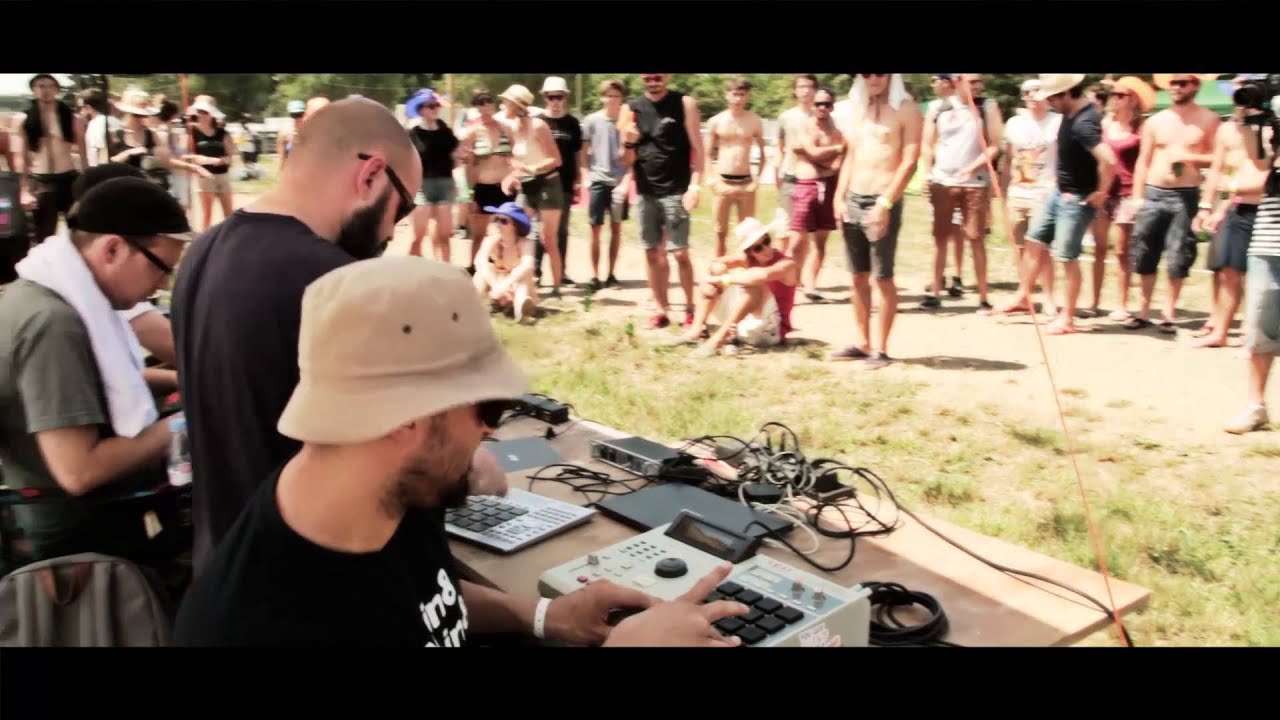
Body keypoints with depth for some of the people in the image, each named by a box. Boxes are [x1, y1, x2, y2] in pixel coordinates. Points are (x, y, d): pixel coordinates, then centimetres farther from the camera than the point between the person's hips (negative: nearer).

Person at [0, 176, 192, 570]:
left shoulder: (65, 294, 2)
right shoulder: (53, 322, -25)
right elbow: (79, 471, -28)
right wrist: (179, 426, -18)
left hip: (104, 512, 8)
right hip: (86, 532, -8)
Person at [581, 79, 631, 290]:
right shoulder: (592, 121, 1)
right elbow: (584, 152, 7)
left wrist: (626, 181, -8)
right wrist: (586, 176, -2)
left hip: (619, 182, 1)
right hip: (598, 181, -1)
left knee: (616, 228, 7)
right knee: (595, 229, 0)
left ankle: (611, 274, 16)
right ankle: (594, 275, 5)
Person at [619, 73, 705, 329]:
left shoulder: (685, 104, -2)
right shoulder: (631, 108, 6)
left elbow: (697, 148, -5)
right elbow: (627, 161, 8)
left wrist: (694, 185, -15)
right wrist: (628, 143, -14)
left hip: (676, 191, -3)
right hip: (645, 192, 4)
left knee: (680, 253, -5)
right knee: (652, 253, 7)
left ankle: (690, 309, 7)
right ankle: (661, 309, 16)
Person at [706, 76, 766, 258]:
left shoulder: (755, 121, 2)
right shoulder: (715, 121, -1)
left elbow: (763, 152, 10)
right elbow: (706, 154, 4)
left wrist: (758, 178, -2)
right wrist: (711, 180, -7)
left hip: (746, 182, 1)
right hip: (723, 182, 0)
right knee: (721, 232, 6)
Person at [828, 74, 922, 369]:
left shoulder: (906, 109, -4)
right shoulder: (857, 108, 14)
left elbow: (910, 161, -10)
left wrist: (885, 203, -16)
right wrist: (840, 196, 8)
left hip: (883, 201, -6)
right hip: (853, 199, 6)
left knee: (883, 277, -3)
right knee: (858, 276, 10)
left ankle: (880, 348, 5)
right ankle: (861, 343, 18)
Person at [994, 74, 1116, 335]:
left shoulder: (1083, 123, -28)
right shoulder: (1072, 112, 2)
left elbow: (1108, 159, -39)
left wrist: (1101, 193, -24)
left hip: (1076, 199, -10)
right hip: (1060, 192, 10)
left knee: (1067, 257, -2)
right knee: (1034, 241, 16)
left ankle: (1067, 318, 9)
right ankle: (1023, 297, 30)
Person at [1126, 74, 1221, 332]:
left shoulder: (1208, 119, 0)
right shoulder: (1155, 121, 7)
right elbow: (1143, 161, 8)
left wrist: (1189, 157, -16)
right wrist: (1137, 196, 1)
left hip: (1186, 196, -2)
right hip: (1153, 194, 2)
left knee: (1178, 257, 0)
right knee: (1145, 254, 4)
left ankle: (1169, 312, 13)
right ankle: (1144, 310, 14)